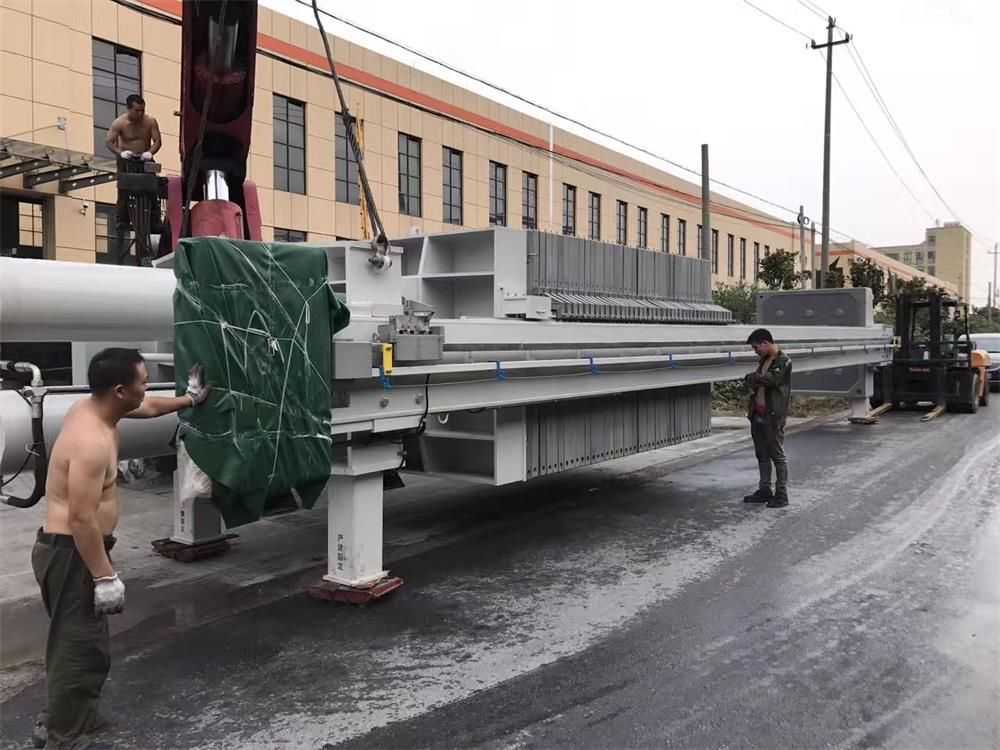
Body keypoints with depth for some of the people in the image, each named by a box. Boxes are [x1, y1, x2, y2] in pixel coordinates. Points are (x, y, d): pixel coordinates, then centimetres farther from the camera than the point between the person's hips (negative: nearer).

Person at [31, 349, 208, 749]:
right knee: (83, 649, -1)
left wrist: (189, 398, 35)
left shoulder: (91, 406, 2)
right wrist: (105, 576, -24)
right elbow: (82, 518, -28)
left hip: (70, 548, 11)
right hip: (71, 553, -11)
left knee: (73, 642, 23)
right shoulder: (92, 441, -28)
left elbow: (149, 407, 23)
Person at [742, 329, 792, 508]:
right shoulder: (763, 360, 16)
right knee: (762, 455, 13)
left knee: (777, 455, -1)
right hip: (758, 414, 8)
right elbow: (754, 381, 25)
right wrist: (752, 384, 2)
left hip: (773, 416, -8)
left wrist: (751, 378, -7)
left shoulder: (783, 361, -10)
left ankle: (781, 494, 5)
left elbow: (771, 379, -24)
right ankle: (764, 490, 23)